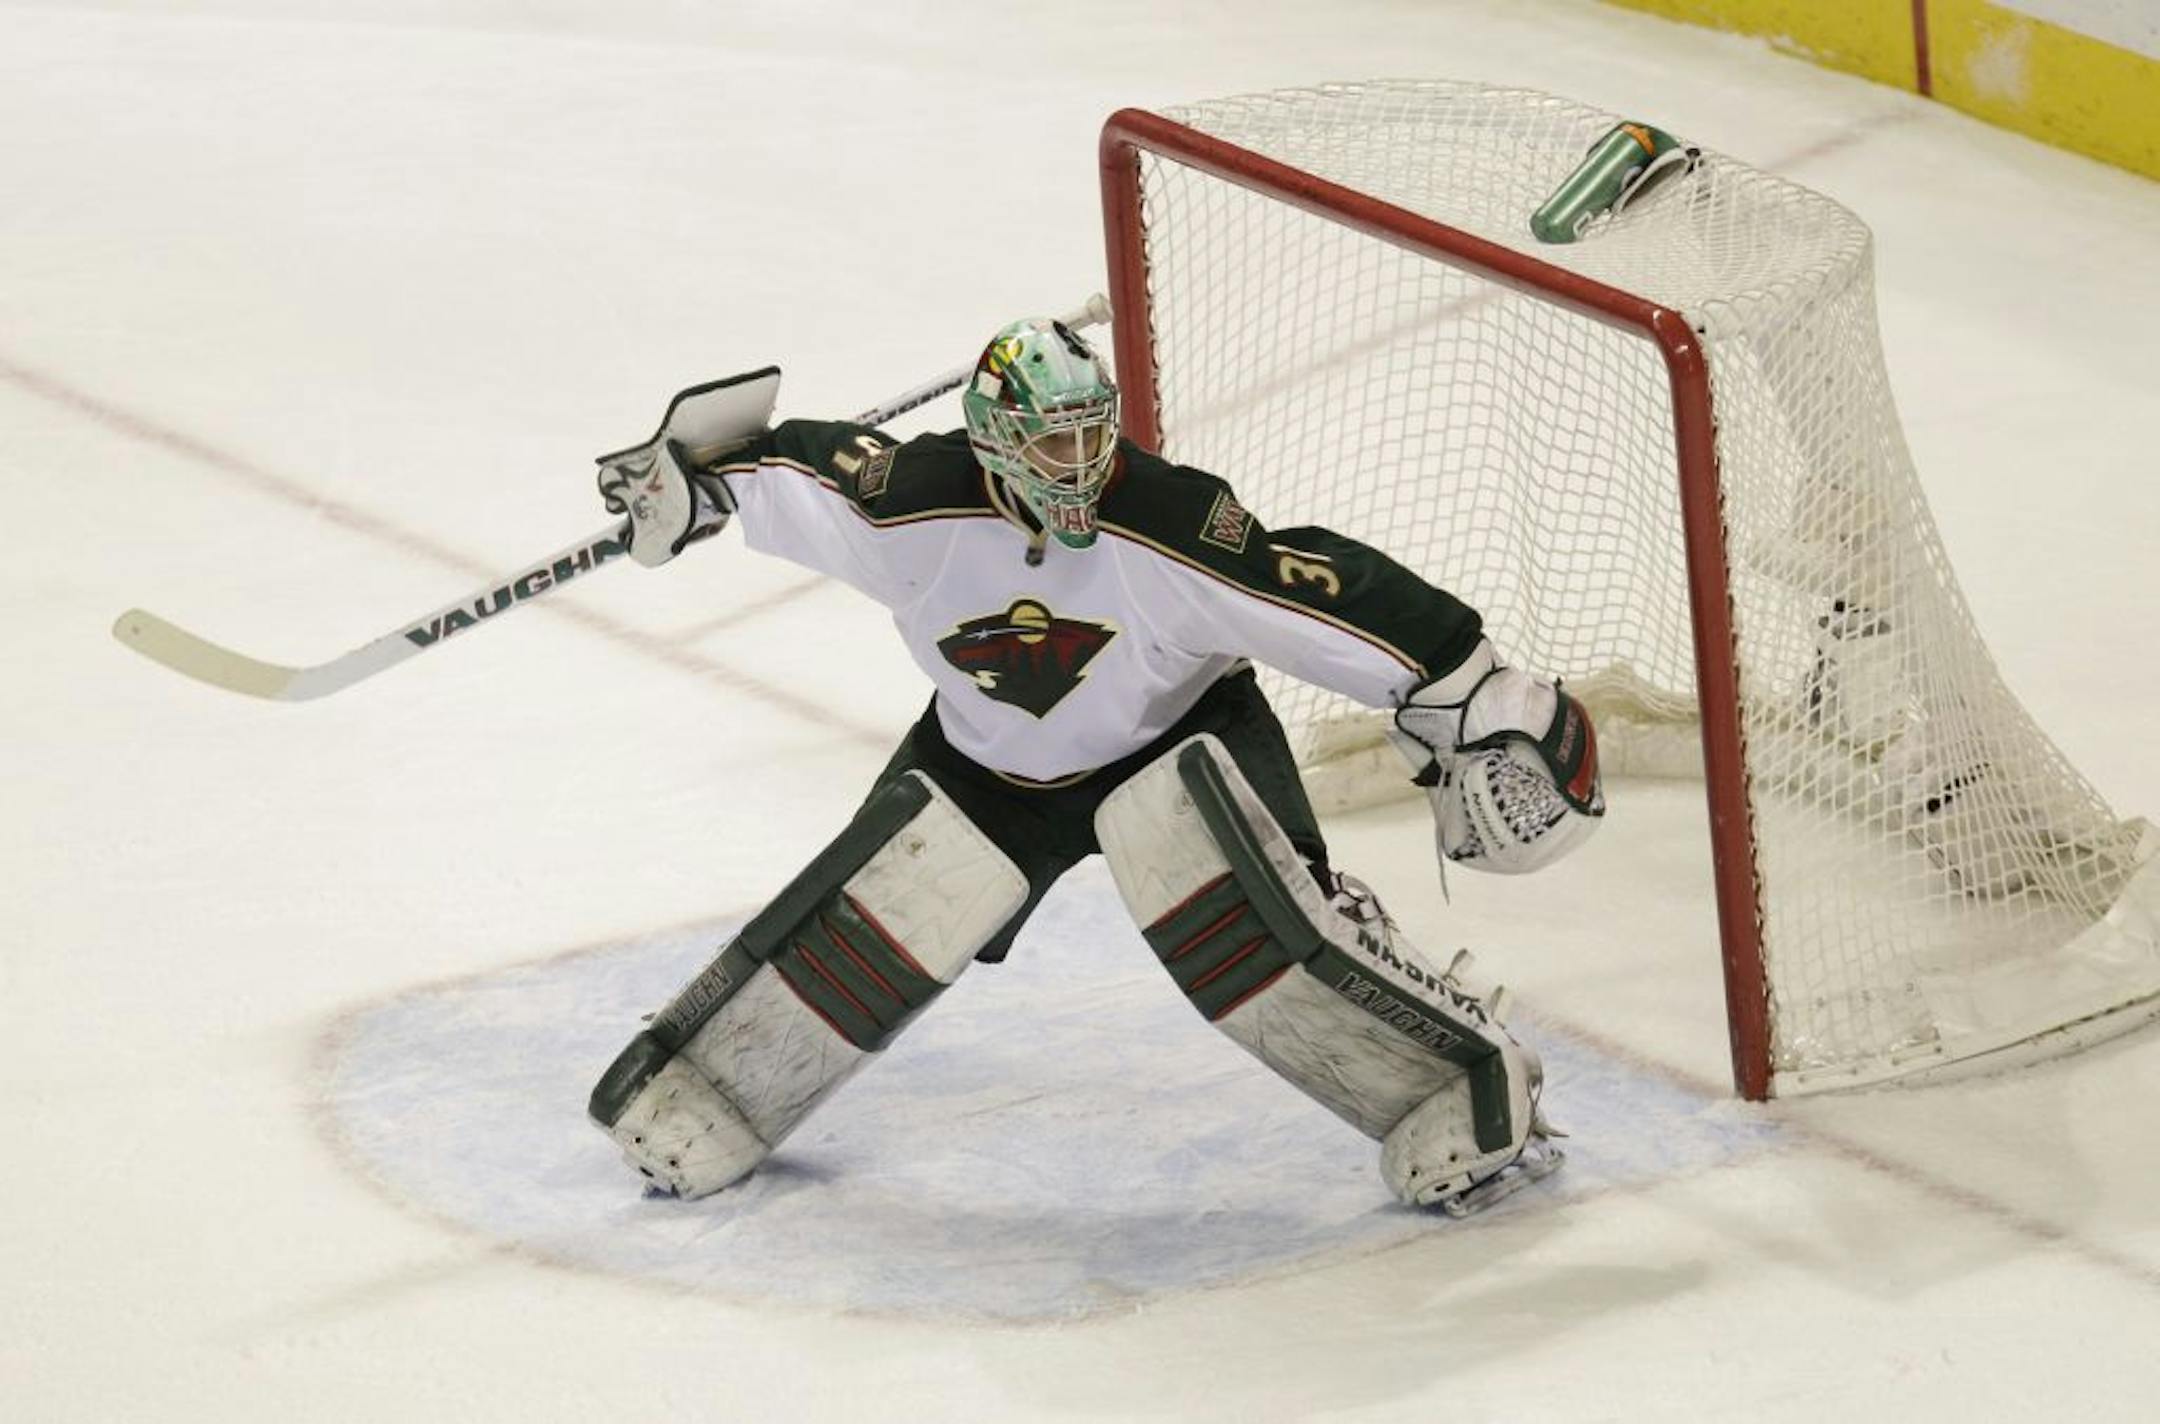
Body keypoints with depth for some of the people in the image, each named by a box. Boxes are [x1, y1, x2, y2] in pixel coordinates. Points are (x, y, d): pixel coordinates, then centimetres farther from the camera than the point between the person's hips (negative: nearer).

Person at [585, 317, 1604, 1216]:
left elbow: (1328, 598, -32)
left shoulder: (1174, 525, -33)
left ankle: (1462, 1087, -20)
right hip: (985, 762, 3)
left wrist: (1473, 697, -30)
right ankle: (704, 1094, 18)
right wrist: (688, 476, 5)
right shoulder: (919, 504, -26)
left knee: (1249, 915, -28)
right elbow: (799, 470, -7)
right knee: (874, 924, -6)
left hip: (1174, 739, -3)